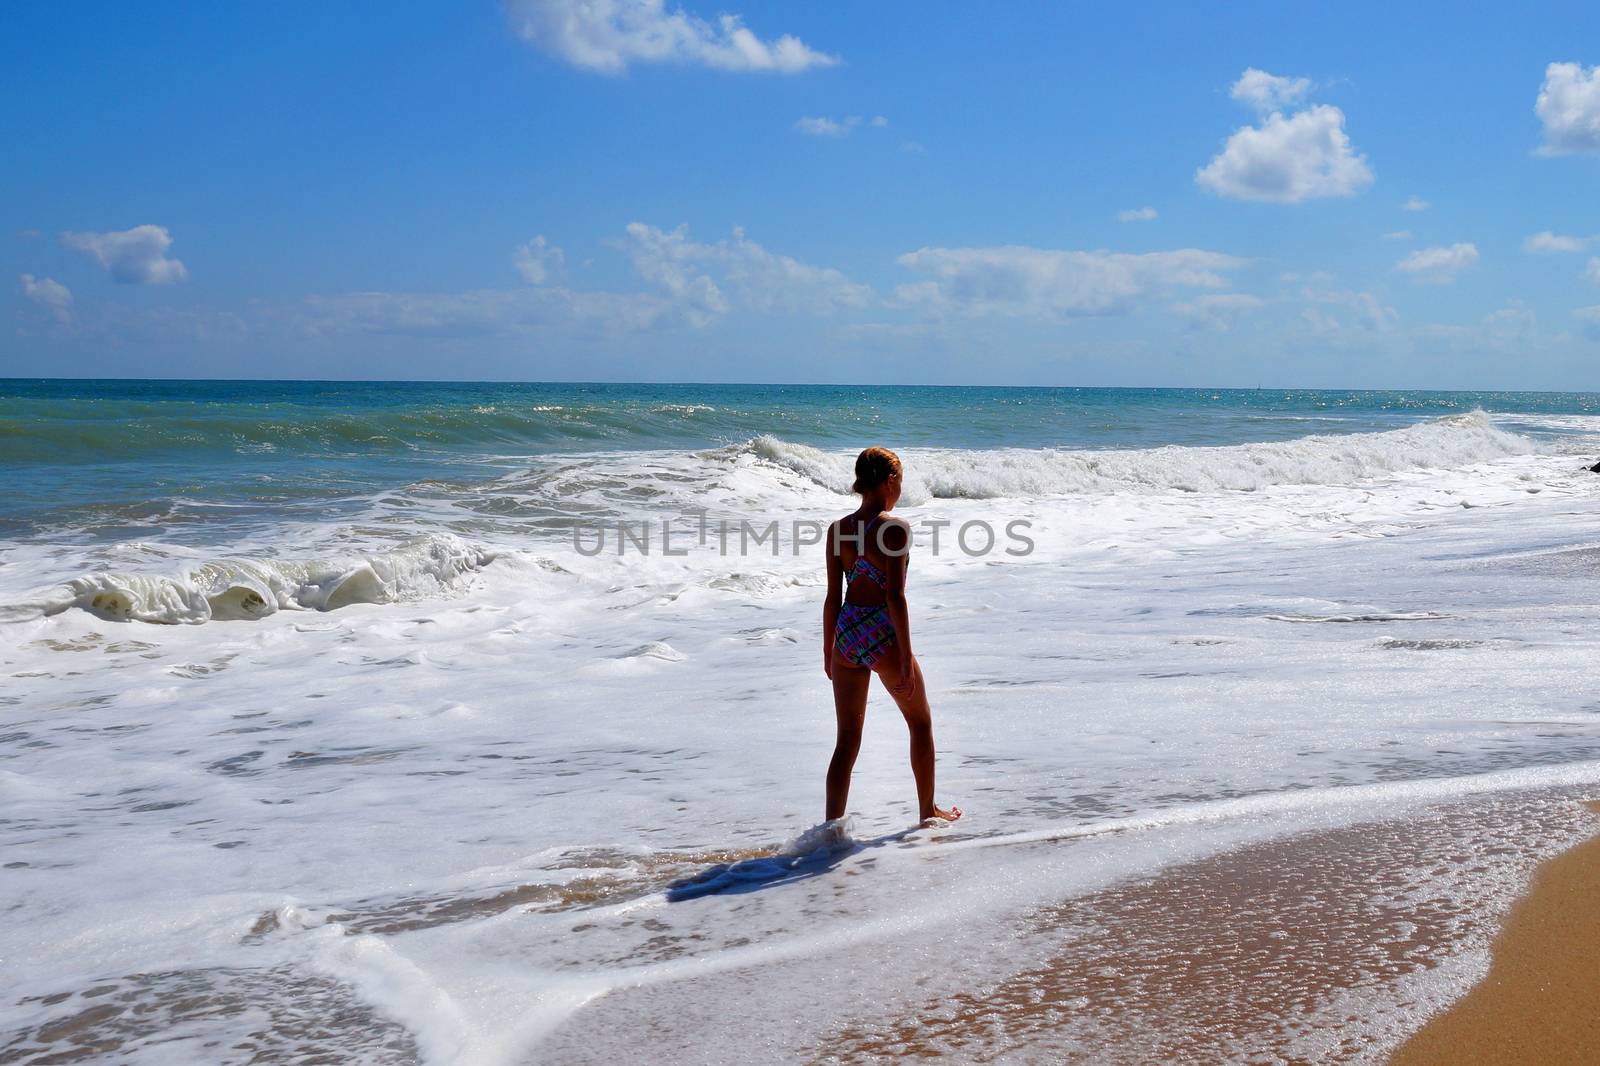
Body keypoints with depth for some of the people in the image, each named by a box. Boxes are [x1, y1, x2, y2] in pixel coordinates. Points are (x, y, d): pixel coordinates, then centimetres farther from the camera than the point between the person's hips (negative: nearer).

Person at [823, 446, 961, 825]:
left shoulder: (837, 529, 3)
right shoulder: (894, 528, -13)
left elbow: (833, 597, 6)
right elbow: (895, 596, -17)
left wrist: (829, 650, 15)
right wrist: (906, 656, -14)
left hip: (846, 632, 5)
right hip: (883, 635, -5)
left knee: (847, 740, 10)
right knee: (921, 723, 19)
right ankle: (928, 812, 32)